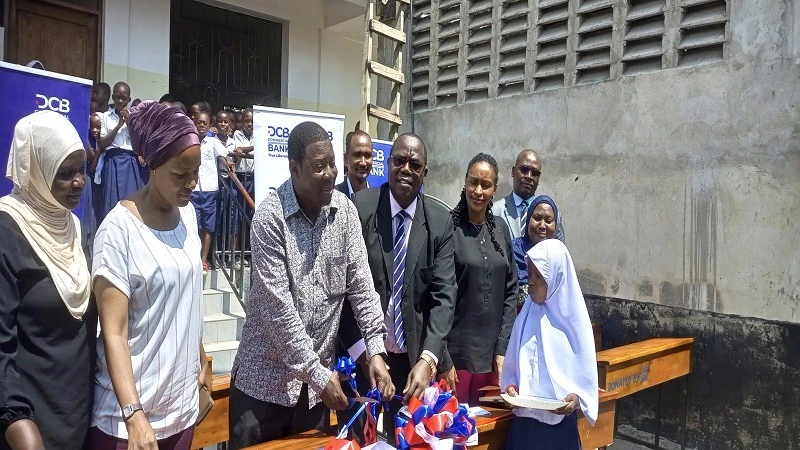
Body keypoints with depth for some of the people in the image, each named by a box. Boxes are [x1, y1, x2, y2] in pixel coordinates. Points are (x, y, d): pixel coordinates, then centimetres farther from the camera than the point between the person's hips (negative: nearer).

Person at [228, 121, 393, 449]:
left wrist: (375, 349, -10)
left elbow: (360, 283, -1)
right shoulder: (270, 217, -18)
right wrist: (319, 374, -19)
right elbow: (277, 307, -20)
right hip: (265, 378, -4)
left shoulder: (345, 211, -2)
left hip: (317, 375, 4)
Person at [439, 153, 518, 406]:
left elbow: (510, 292, 9)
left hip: (492, 355, 4)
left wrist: (503, 348, 2)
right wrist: (443, 358, -11)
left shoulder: (500, 230, 7)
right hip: (455, 354, -4)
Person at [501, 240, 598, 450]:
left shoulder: (573, 318, -7)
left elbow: (587, 372, -4)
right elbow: (512, 365, 6)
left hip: (560, 421, -2)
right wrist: (510, 386, -11)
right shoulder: (526, 315, 2)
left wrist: (577, 397, -20)